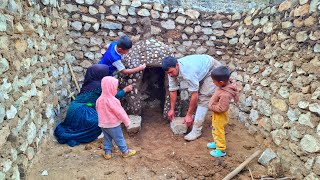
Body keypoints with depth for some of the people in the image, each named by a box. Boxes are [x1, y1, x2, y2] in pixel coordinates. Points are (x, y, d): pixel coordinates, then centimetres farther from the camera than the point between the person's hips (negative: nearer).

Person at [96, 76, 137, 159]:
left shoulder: (99, 99, -2)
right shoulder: (112, 100, -26)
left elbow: (98, 109, 12)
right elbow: (120, 112, -21)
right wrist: (127, 121, -9)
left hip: (103, 124, 7)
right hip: (113, 124, -6)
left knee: (107, 138, 20)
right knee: (119, 138, 8)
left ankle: (107, 153, 27)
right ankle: (125, 152, 22)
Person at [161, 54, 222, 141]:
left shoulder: (188, 71, -41)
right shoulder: (172, 69, -17)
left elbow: (194, 95, -34)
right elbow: (173, 90, -7)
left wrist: (189, 115, -26)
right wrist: (172, 109, -2)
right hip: (201, 69, 8)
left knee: (203, 98, -15)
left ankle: (196, 130, -13)